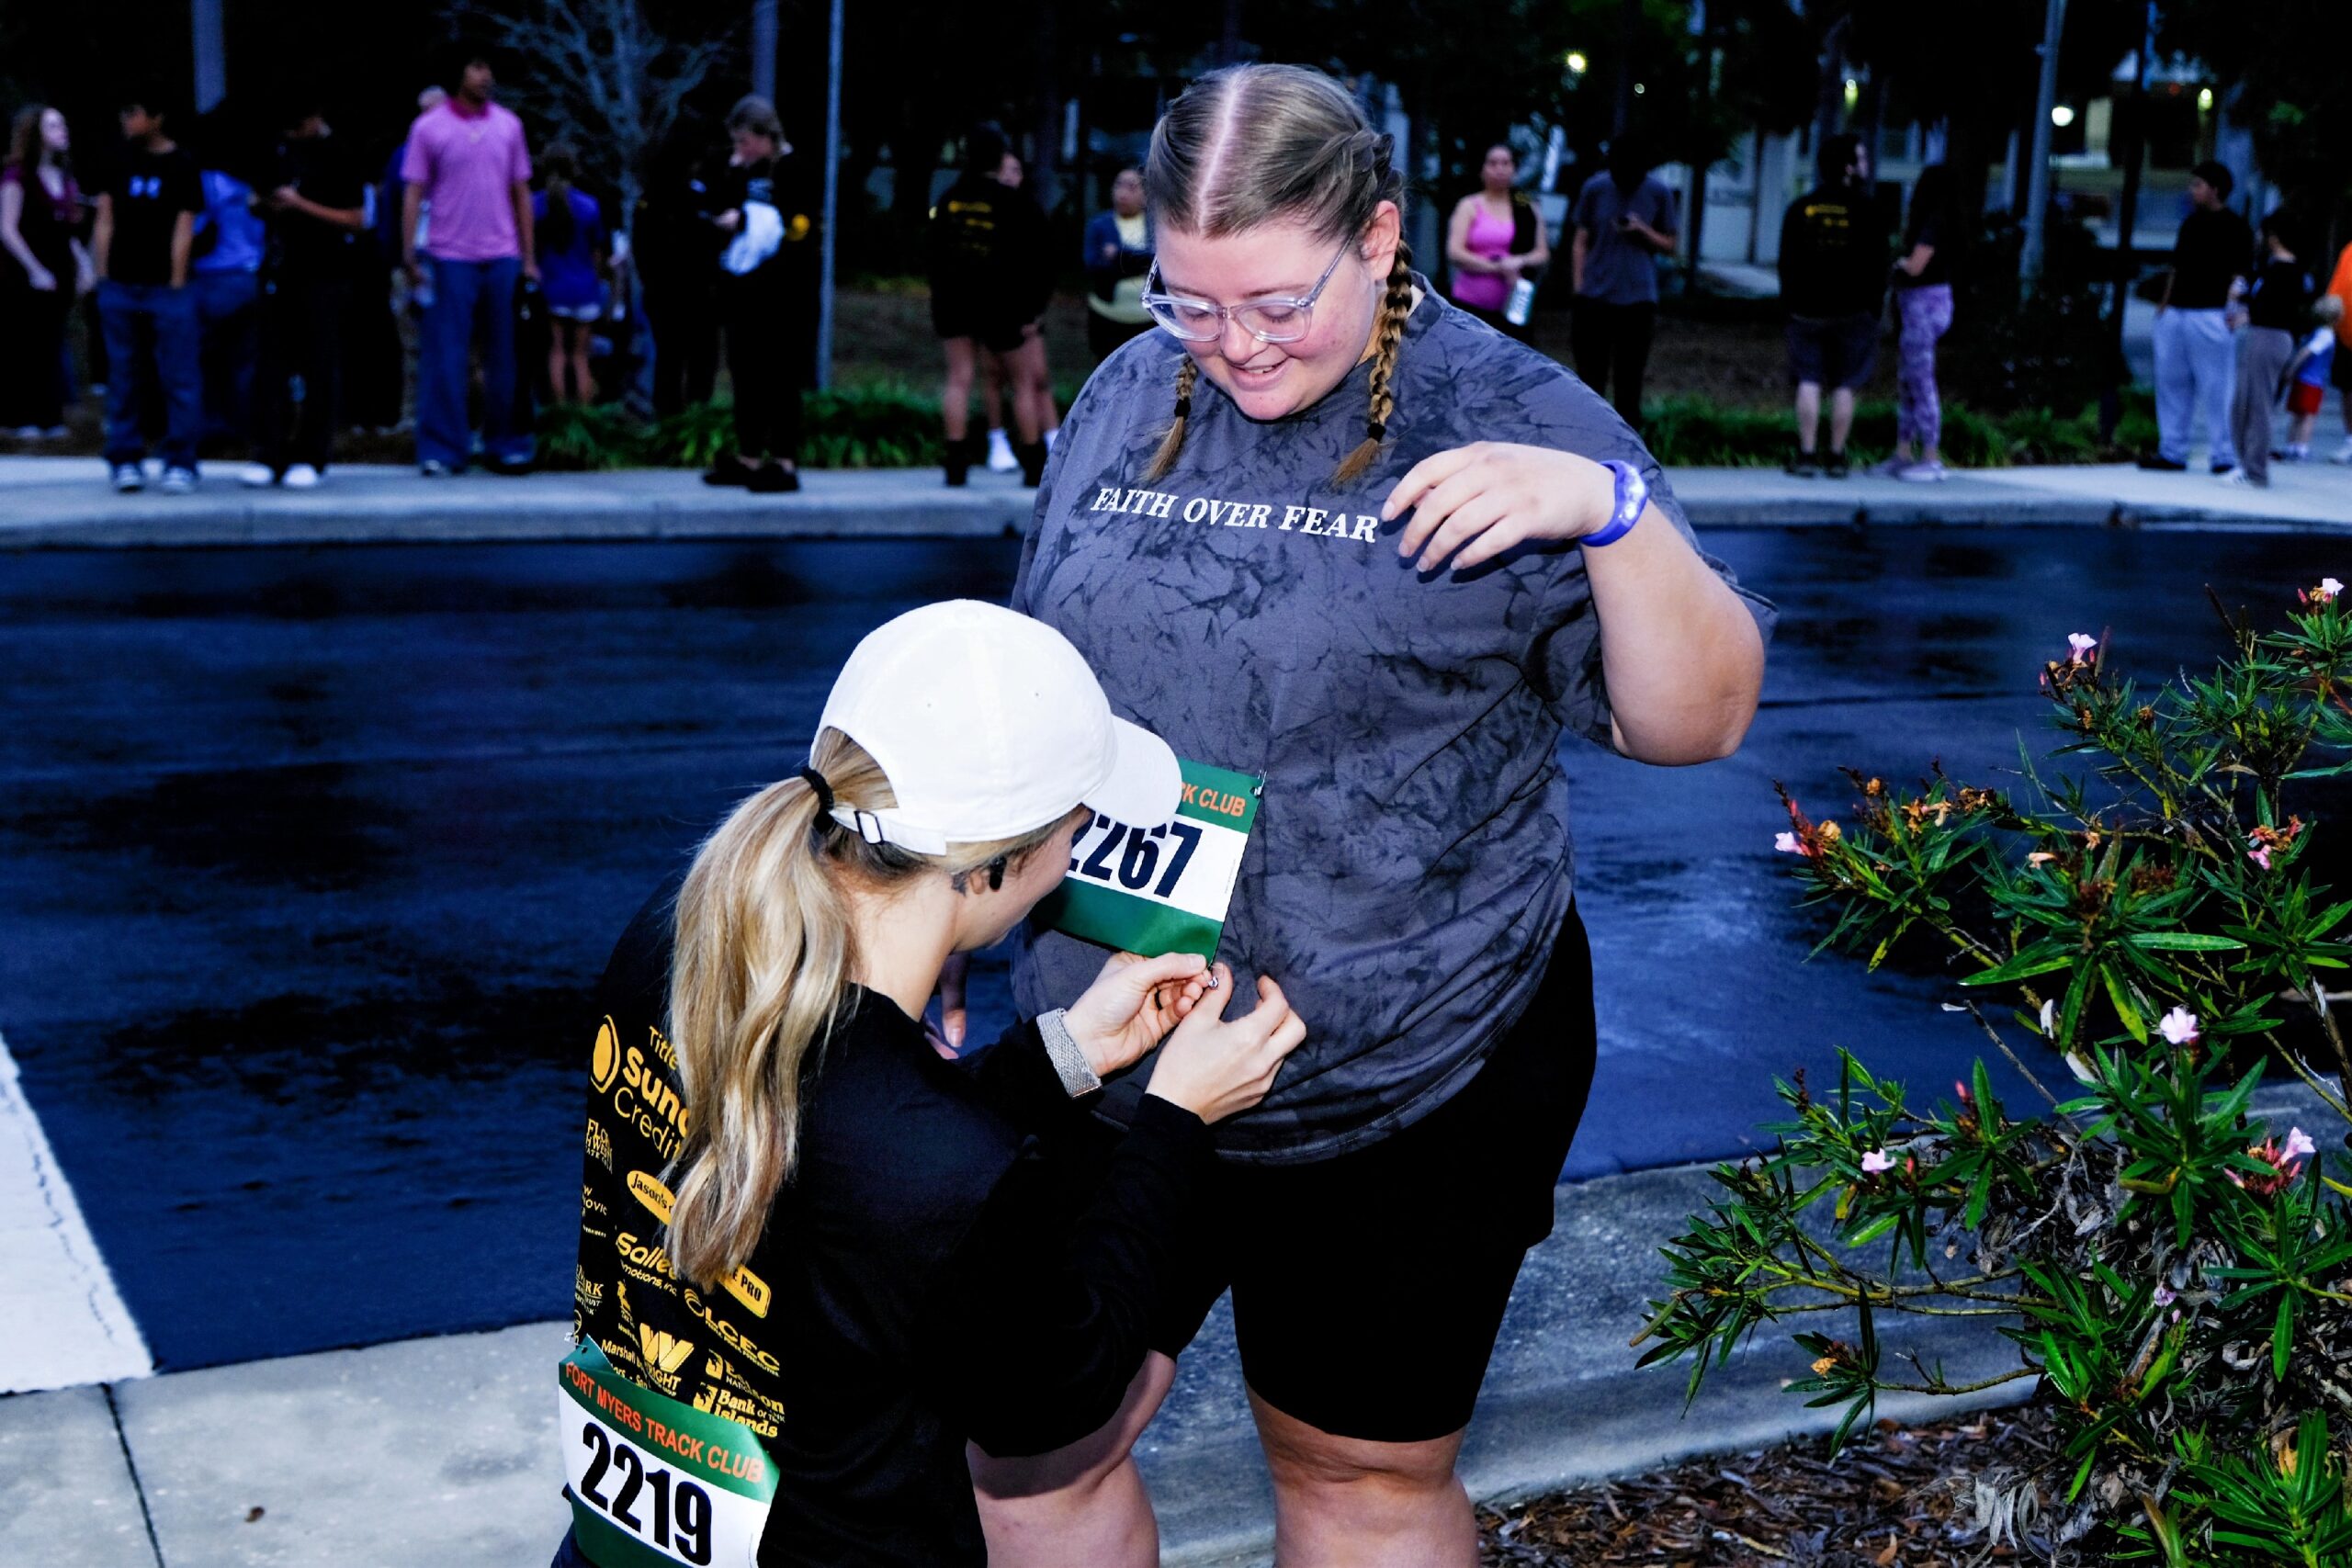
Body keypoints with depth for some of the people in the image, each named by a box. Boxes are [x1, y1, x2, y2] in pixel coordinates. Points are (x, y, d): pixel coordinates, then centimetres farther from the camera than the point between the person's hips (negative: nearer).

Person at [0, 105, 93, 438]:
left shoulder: (64, 176, 13)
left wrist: (83, 264, 4)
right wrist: (35, 270, -16)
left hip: (59, 273, 6)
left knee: (51, 345, 7)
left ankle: (48, 417, 12)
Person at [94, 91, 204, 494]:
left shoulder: (181, 165, 0)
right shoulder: (118, 161, 11)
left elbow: (183, 229, -3)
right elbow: (105, 219, 11)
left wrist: (176, 283, -9)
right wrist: (102, 275, 4)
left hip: (166, 290, -4)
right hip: (120, 287, 4)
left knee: (178, 378, -4)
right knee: (124, 378, 7)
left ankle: (180, 462, 2)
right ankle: (125, 460, 12)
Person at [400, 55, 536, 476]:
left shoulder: (508, 125, 9)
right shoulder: (428, 127, 1)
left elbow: (521, 193, 12)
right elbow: (413, 194, 1)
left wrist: (529, 257, 8)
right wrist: (410, 256, -7)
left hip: (502, 257, 3)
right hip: (450, 258, -3)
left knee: (504, 356, 6)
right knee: (445, 357, -3)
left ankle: (506, 444, 14)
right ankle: (442, 449, 2)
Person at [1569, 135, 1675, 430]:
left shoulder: (1659, 193, 0)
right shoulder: (1595, 188, 0)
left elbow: (1669, 246, 6)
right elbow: (1580, 242, 6)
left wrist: (1643, 231, -14)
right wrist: (1578, 290, -1)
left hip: (1637, 301, 0)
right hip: (1595, 298, 0)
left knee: (1630, 380, 3)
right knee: (1590, 378, 4)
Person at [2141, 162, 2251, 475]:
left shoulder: (2234, 227, -4)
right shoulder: (2190, 223, 17)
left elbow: (2239, 275, -8)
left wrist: (2233, 307, -20)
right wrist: (2165, 302, 16)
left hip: (2209, 316, -8)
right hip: (2175, 314, 8)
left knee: (2216, 387, -5)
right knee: (2172, 383, 9)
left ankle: (2224, 456, -2)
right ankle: (2172, 452, 16)